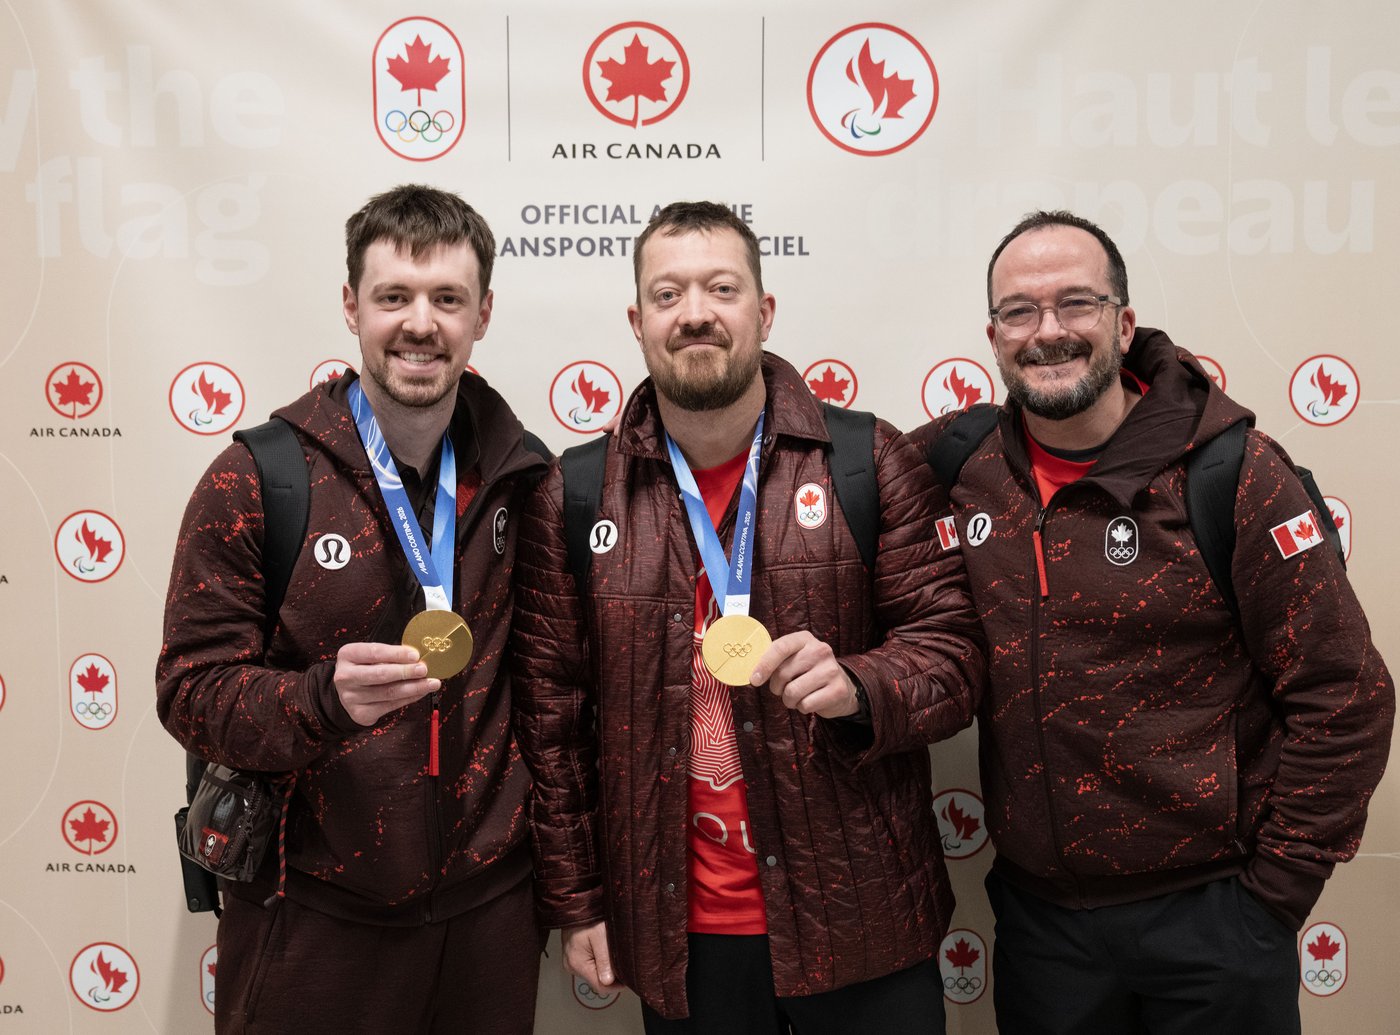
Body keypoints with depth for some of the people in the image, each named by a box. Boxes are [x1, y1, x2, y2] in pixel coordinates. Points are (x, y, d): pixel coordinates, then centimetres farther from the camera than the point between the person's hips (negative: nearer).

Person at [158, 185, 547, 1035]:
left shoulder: (523, 479, 0)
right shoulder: (255, 479, -9)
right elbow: (191, 692, -9)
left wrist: (551, 876, 8)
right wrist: (326, 697, -28)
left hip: (488, 903, 3)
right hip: (314, 917, -2)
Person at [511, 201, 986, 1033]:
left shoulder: (871, 464, -4)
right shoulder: (573, 500, -1)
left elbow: (952, 651, -3)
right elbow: (551, 709, 3)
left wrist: (857, 685, -24)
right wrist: (574, 901, 4)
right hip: (680, 935, 1)